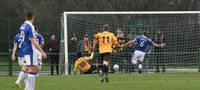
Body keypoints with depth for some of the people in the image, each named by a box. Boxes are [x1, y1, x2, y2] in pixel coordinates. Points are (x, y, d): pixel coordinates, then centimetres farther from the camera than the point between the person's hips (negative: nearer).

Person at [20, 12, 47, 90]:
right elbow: (33, 42, -20)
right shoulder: (30, 27, -15)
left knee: (35, 69, 14)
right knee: (32, 70, -6)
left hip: (25, 50, 9)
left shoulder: (22, 26, 13)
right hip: (30, 51, -9)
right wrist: (42, 52, -19)